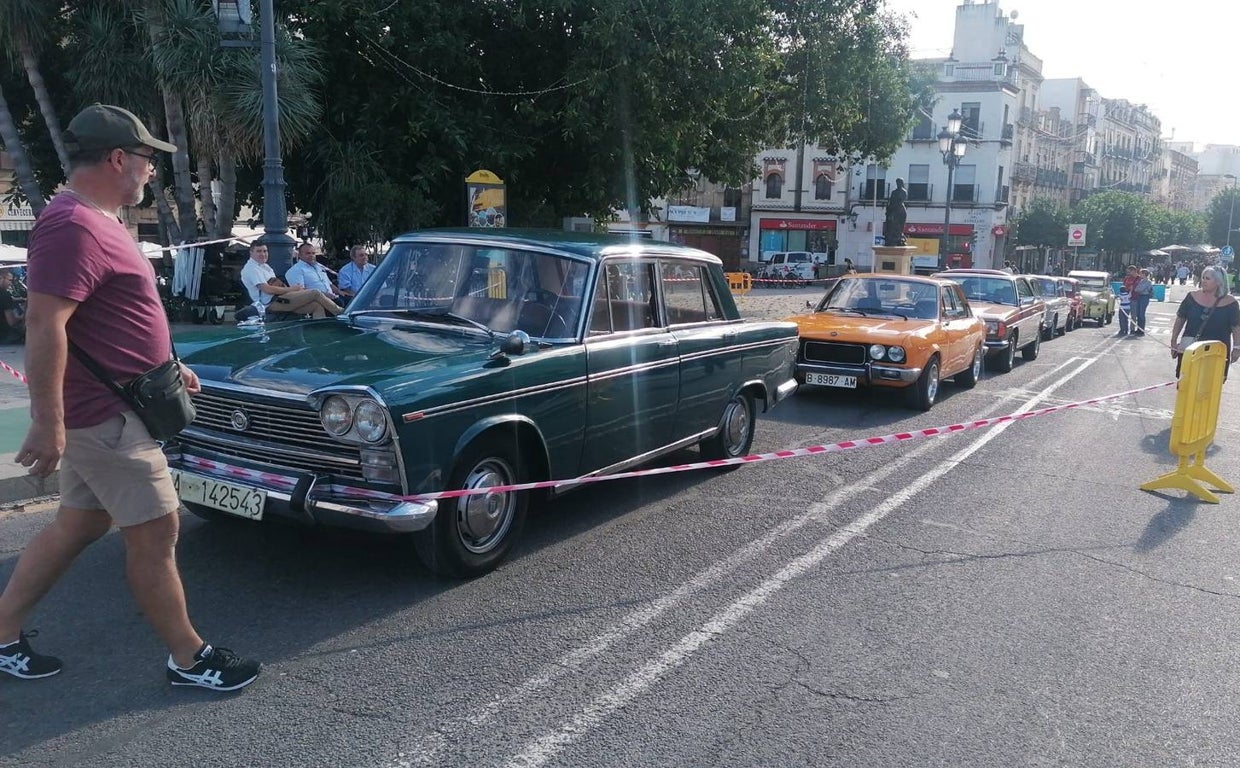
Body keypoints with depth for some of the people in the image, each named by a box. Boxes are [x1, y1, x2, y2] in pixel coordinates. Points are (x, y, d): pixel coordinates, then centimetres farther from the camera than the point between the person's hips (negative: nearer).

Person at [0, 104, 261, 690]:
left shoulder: (92, 221, 13)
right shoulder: (73, 226, -21)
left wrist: (166, 366, 22)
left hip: (104, 410, 10)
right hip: (105, 416, -10)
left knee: (78, 523, 19)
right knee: (155, 534, -1)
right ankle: (189, 659, 12)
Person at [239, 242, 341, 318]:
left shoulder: (265, 266, 25)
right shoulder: (252, 269, -7)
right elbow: (268, 290, -19)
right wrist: (290, 289, -12)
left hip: (279, 299, 10)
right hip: (272, 303, -10)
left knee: (317, 306, -8)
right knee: (315, 293, -15)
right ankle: (340, 312, -4)